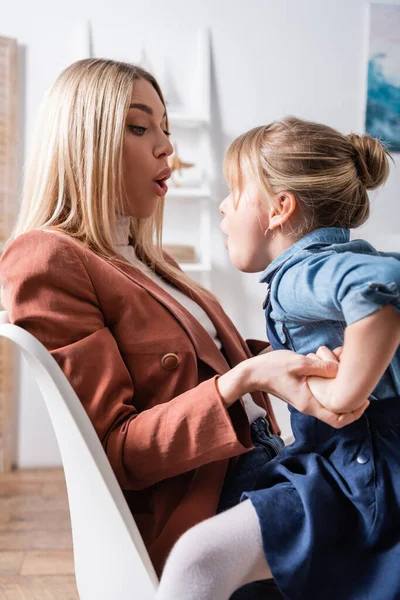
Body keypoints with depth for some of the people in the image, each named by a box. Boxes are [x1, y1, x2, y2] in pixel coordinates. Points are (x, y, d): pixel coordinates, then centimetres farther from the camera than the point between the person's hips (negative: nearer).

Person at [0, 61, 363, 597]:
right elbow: (113, 450, -16)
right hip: (194, 529, -8)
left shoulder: (141, 259, 15)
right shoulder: (45, 259, -12)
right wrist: (242, 379, -26)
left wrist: (285, 355, 4)